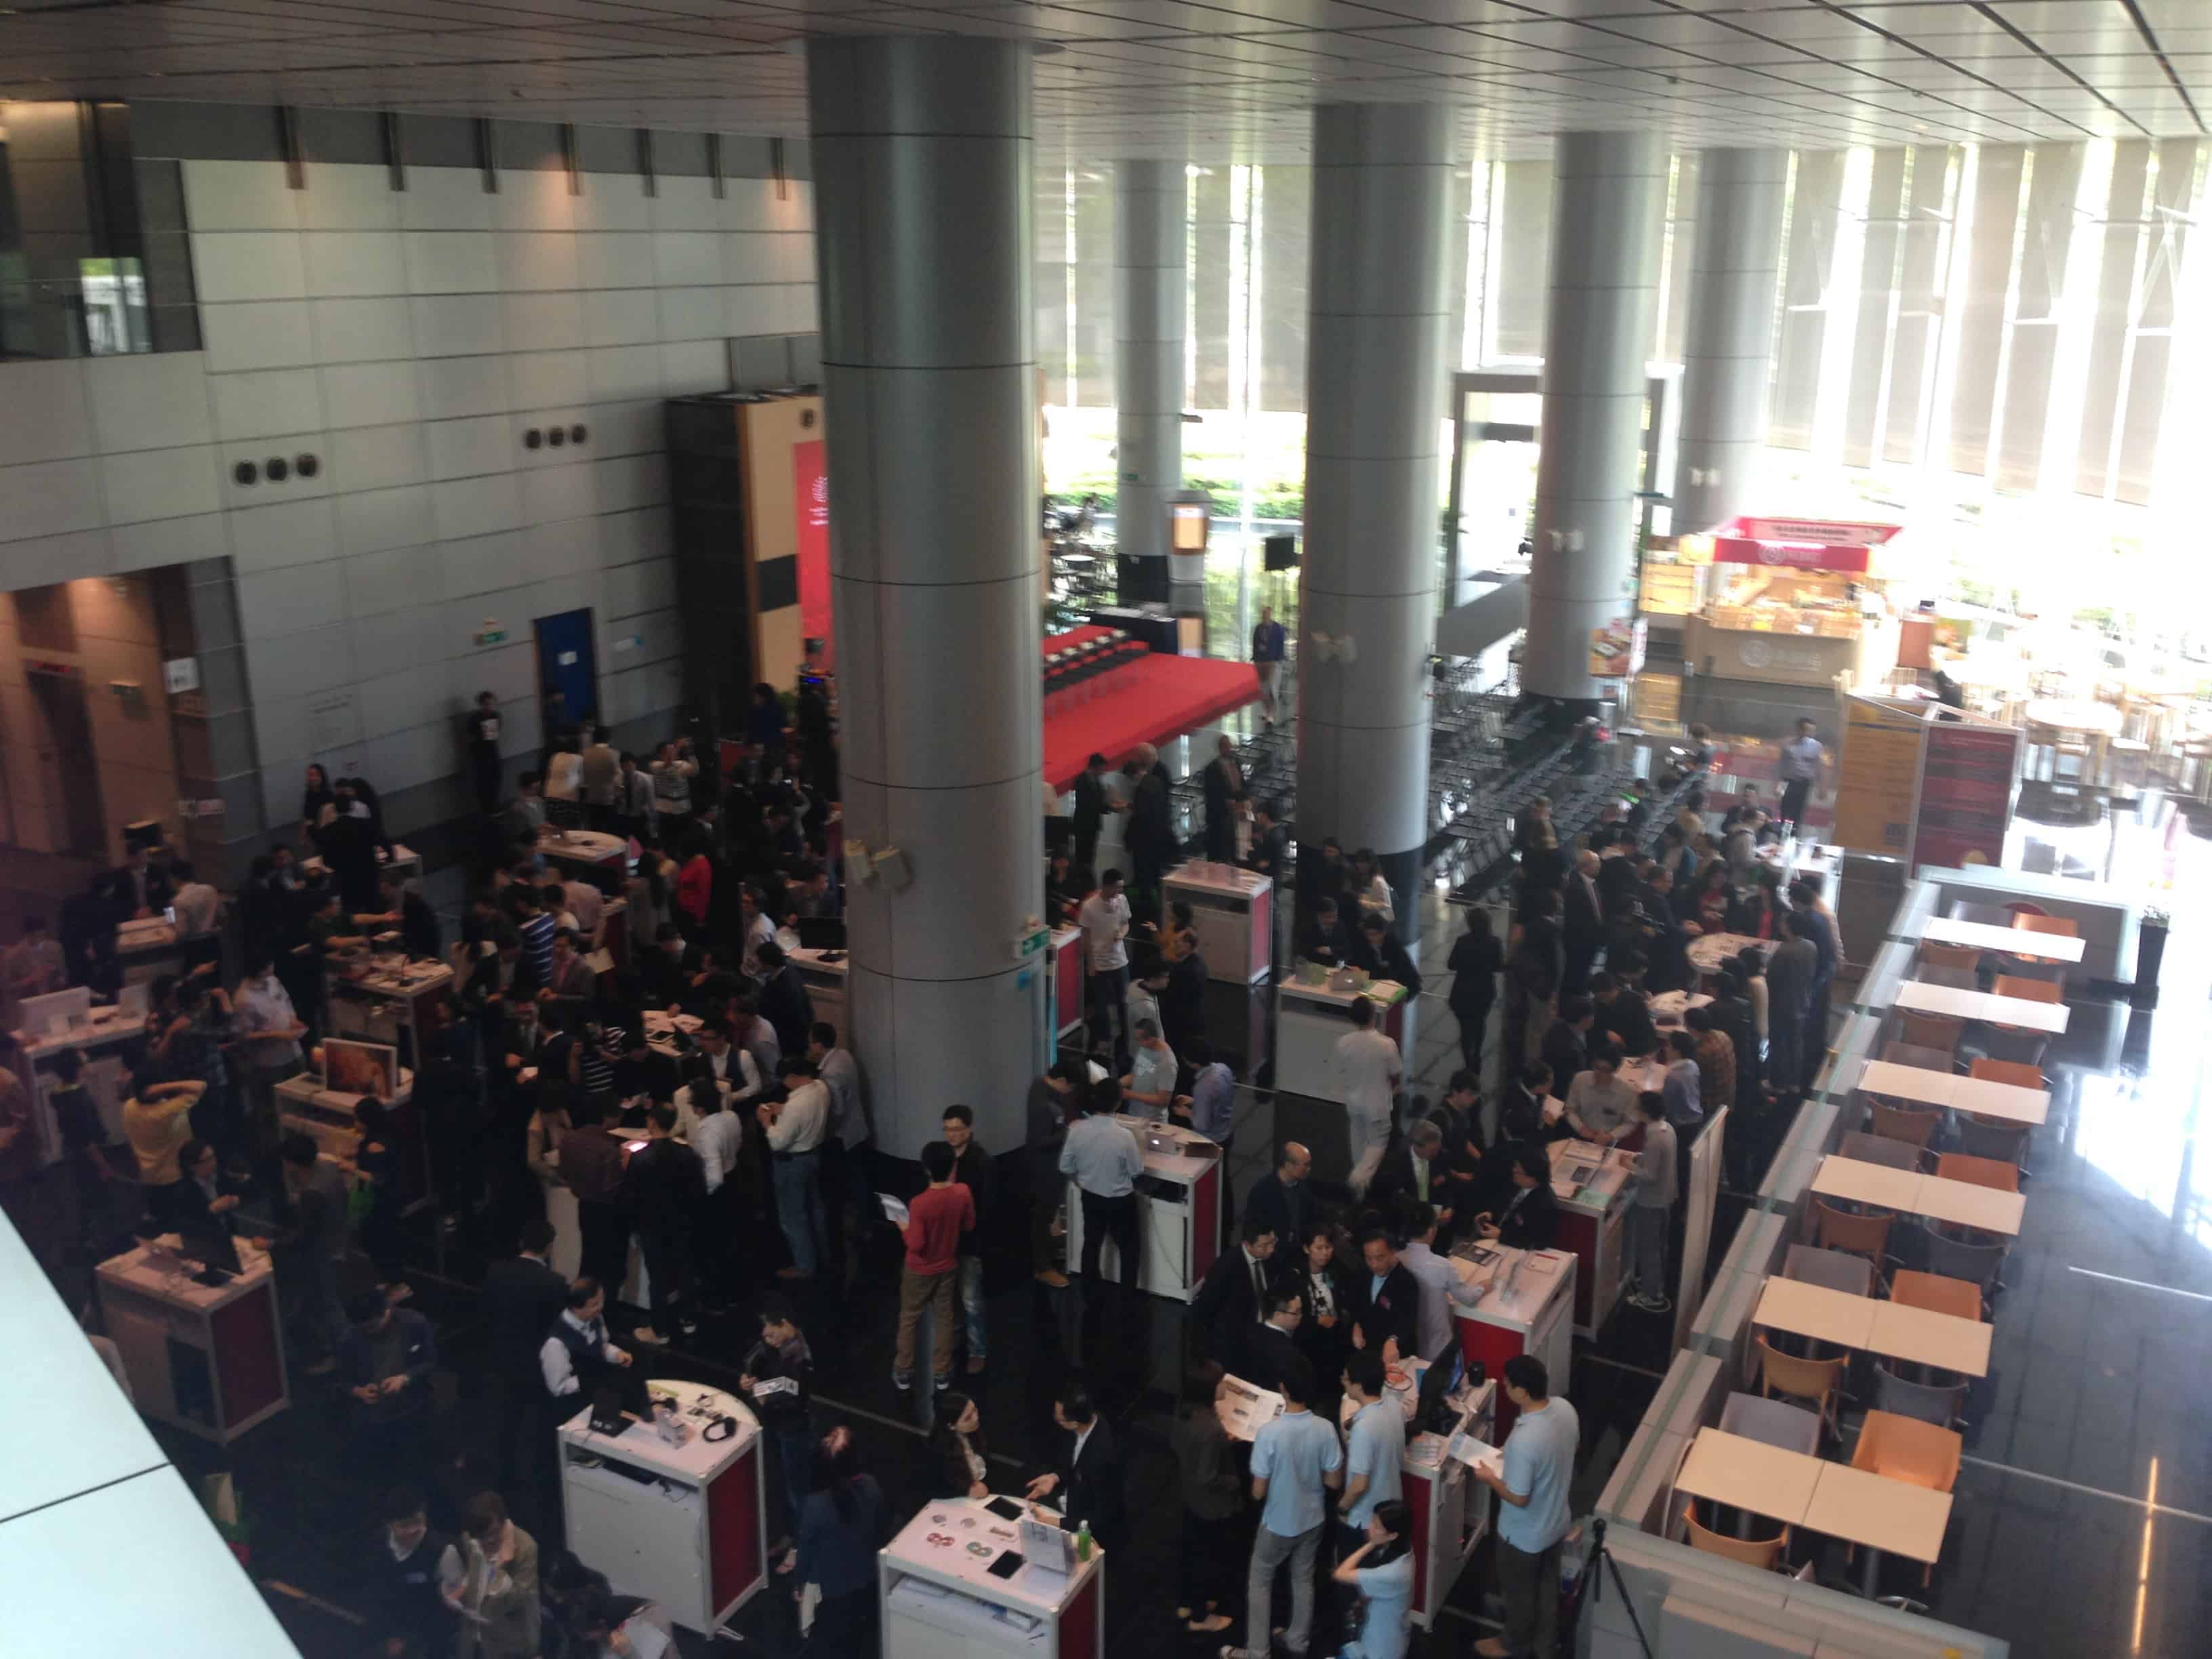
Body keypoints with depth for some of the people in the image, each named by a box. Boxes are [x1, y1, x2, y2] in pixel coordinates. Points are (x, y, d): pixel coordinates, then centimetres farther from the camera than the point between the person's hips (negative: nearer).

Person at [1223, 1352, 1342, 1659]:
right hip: (1312, 1519, 4)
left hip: (1278, 1522, -4)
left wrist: (1255, 1493, 1)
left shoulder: (1270, 1433, -28)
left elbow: (1259, 1491, -21)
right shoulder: (1325, 1429, -17)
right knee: (1303, 1579, 24)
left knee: (1259, 1582, 15)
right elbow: (1334, 1481, -7)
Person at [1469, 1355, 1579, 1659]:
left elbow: (1519, 1499, -29)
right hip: (1556, 1521, 7)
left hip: (1524, 1534, -7)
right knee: (1548, 1582, 29)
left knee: (1519, 1590, 22)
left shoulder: (1524, 1440, -41)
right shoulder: (1565, 1409, -17)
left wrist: (1490, 1478, -11)